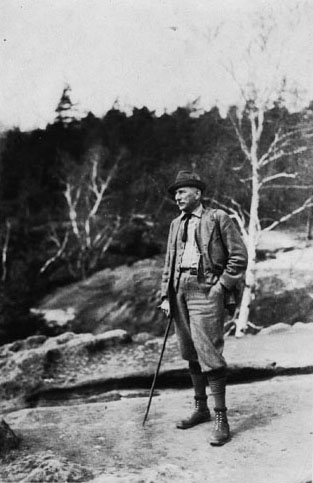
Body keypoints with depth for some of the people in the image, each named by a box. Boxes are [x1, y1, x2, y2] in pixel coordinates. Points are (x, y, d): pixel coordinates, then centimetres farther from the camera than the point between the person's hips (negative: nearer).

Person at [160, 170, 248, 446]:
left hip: (206, 289, -7)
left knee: (209, 354, -9)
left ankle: (221, 419, -1)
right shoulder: (176, 224, 17)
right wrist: (166, 296, 11)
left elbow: (239, 256, -4)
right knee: (191, 354, 13)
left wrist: (221, 287, -10)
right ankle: (201, 409, 26)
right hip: (180, 291, 7)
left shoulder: (218, 218, -1)